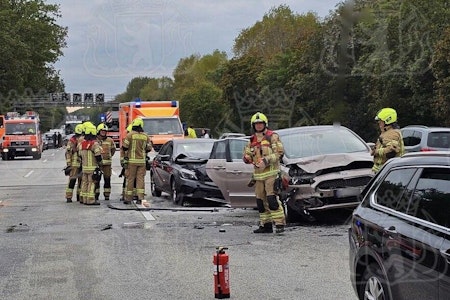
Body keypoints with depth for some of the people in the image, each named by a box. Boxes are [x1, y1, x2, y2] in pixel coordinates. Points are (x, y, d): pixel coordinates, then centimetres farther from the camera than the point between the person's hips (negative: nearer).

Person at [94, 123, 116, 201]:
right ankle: (96, 195, 4)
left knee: (107, 179, 4)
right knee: (97, 180, -2)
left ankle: (107, 195, 10)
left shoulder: (110, 140, 9)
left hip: (107, 163, 2)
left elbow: (113, 149, 25)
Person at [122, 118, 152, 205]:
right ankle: (140, 198, -3)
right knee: (141, 179, 4)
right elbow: (149, 148, 10)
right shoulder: (146, 136, 6)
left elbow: (125, 147, -6)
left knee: (130, 179, 3)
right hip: (142, 160, 3)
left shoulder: (130, 135, -6)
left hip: (132, 160, -3)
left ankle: (128, 198, 5)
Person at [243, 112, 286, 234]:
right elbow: (246, 155, 18)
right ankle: (266, 225, 14)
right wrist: (247, 158, -7)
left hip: (271, 172, -6)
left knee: (272, 199, -15)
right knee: (261, 200, 7)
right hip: (258, 174, 7)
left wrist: (266, 160, -19)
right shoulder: (252, 140, 17)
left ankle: (280, 223, -13)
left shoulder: (272, 137, -1)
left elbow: (279, 153, -10)